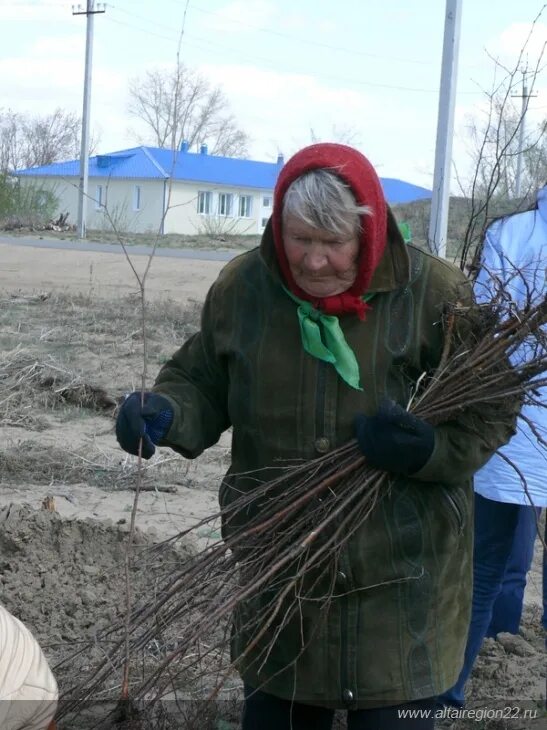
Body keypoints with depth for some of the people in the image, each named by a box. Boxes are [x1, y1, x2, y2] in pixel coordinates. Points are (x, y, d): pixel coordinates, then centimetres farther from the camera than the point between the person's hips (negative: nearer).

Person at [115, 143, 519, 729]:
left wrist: (430, 449, -23)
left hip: (402, 575, -2)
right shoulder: (242, 288, -3)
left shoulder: (434, 295, -12)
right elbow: (202, 384, 7)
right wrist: (164, 413, -14)